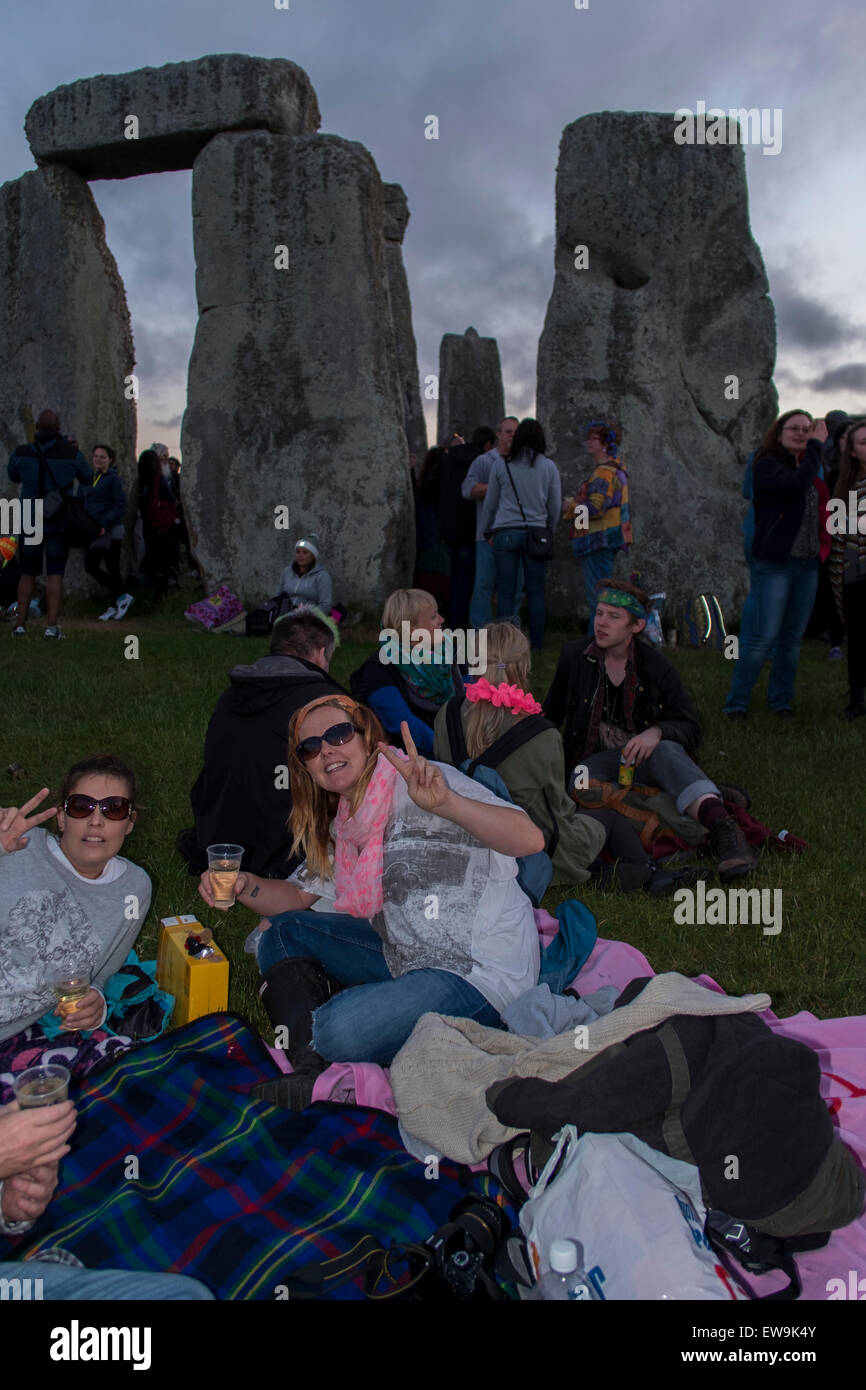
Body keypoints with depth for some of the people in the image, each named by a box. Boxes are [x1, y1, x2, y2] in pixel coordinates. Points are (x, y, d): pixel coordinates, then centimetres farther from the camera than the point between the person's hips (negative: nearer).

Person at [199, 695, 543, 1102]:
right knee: (281, 933, 6)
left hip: (481, 976, -9)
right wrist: (245, 886, -5)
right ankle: (309, 1063, -5)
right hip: (407, 957, 9)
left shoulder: (417, 783, -17)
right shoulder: (343, 824, 9)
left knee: (340, 1029, -30)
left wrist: (446, 803, -45)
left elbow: (530, 839, -28)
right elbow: (300, 895, 17)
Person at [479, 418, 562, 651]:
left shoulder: (500, 465, 1)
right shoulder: (549, 467, 2)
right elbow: (555, 505, 7)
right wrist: (549, 530, 23)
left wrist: (486, 530, 23)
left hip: (506, 533, 0)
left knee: (506, 592, 4)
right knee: (536, 592, 6)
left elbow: (490, 503, 9)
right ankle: (536, 644, 10)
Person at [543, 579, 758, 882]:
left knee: (665, 749, -37)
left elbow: (690, 728, -6)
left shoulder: (655, 664, 1)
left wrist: (656, 732, -27)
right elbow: (550, 716, 18)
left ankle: (720, 826, -58)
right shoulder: (575, 656, 5)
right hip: (595, 761, 1)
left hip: (643, 759, -1)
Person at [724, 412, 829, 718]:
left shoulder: (808, 466, 16)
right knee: (764, 636, -9)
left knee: (793, 638, 10)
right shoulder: (767, 465, -6)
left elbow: (821, 507, 20)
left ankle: (781, 701, 20)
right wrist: (816, 446, -14)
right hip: (775, 564, -7)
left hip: (807, 565, 7)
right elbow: (797, 484, -24)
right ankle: (736, 702, 1)